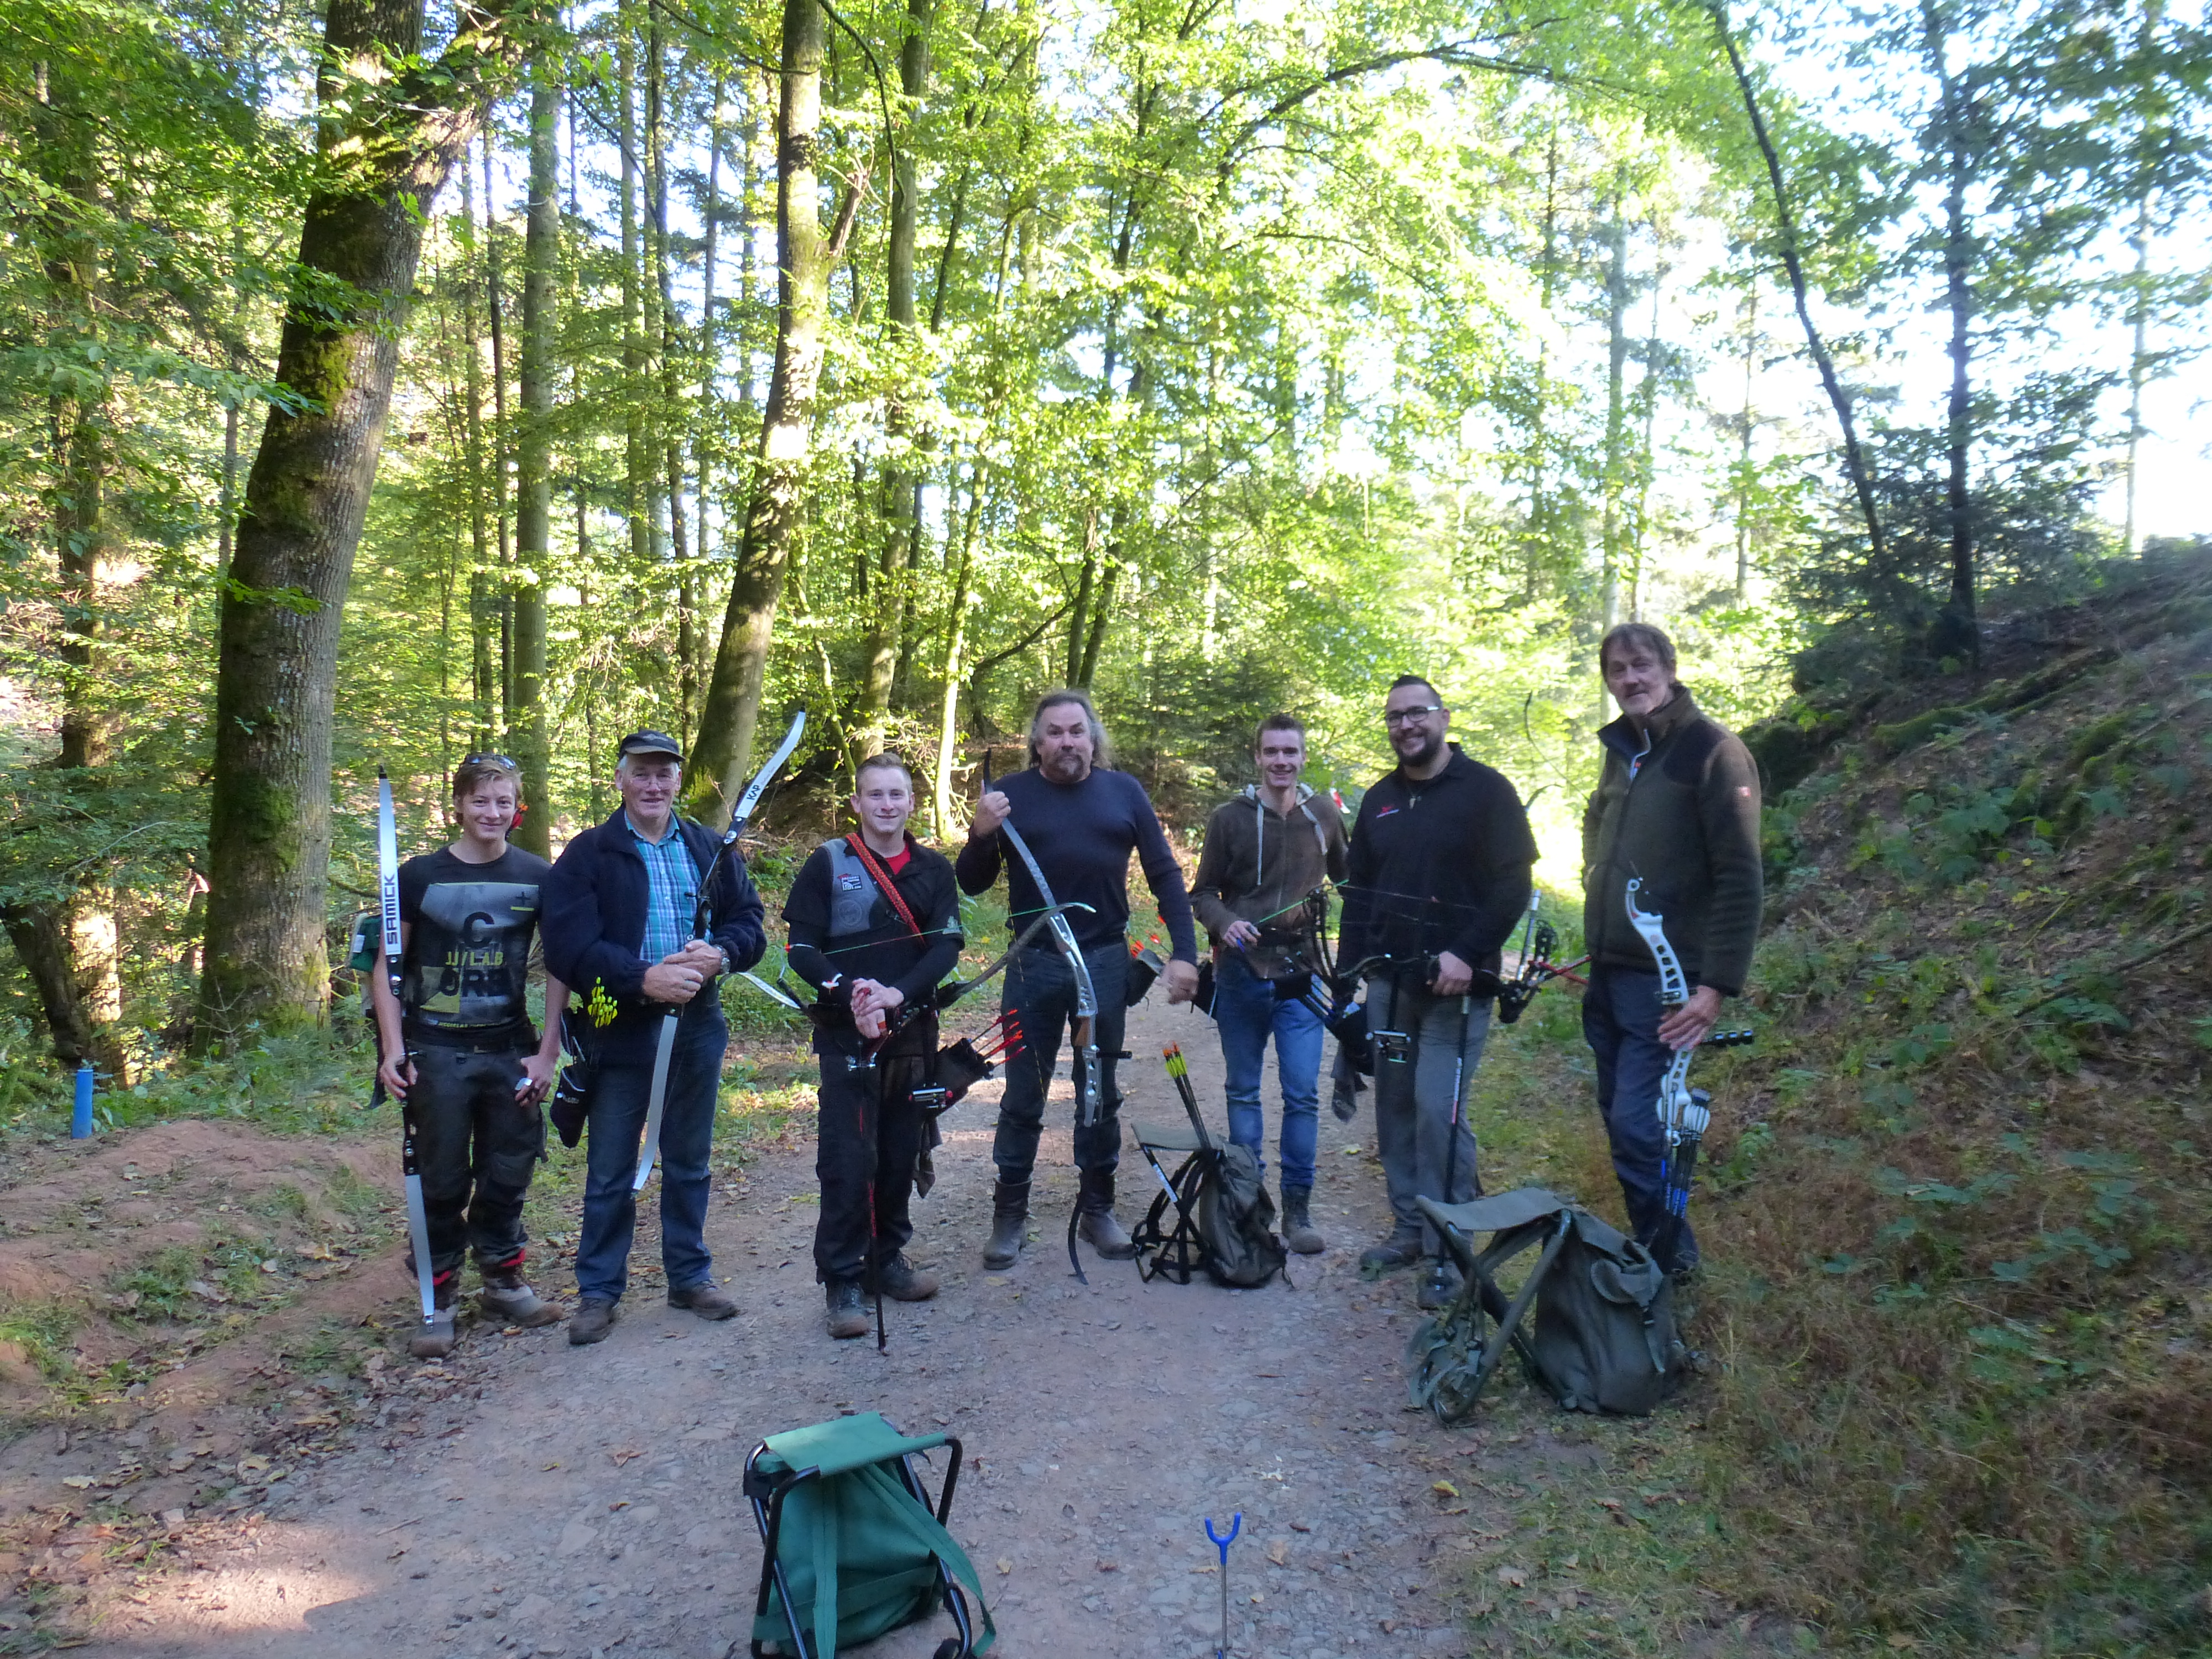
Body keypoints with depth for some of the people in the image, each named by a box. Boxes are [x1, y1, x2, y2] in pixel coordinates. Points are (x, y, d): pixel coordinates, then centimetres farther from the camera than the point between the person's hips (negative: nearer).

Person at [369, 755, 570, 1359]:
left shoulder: (539, 878, 2)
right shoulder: (420, 876, -1)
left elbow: (560, 964, 5)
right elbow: (386, 966, 1)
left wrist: (548, 1050, 0)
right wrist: (392, 1050, -8)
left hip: (511, 1051, 2)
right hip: (437, 1053, -1)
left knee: (509, 1171, 10)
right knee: (442, 1180, 4)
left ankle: (503, 1282, 28)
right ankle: (438, 1301, 17)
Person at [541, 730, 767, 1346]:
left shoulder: (713, 850, 7)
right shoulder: (585, 855, -4)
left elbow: (750, 925, 5)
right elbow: (568, 947, -13)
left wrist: (720, 954, -17)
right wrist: (644, 979, -24)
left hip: (697, 1027, 3)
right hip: (619, 1030, -3)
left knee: (689, 1162, 16)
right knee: (610, 1172, 7)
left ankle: (690, 1276, 30)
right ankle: (598, 1290, 21)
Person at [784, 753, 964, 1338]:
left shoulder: (934, 869, 8)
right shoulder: (828, 863, 1)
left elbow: (947, 948, -1)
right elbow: (802, 947, -4)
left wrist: (898, 994, -17)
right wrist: (849, 994, -19)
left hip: (912, 1033, 3)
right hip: (846, 1034, -3)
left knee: (901, 1152, 11)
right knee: (848, 1158, -4)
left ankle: (886, 1258, 27)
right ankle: (842, 1281, 7)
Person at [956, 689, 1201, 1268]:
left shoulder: (1124, 791, 2)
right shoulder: (1012, 795, -2)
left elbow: (1165, 874, 5)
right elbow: (972, 884, 1)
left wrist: (1184, 952, -3)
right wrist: (981, 835, -20)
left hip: (1106, 963, 1)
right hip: (1034, 965, -1)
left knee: (1101, 1093, 11)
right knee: (1023, 1096, 5)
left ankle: (1098, 1209, 25)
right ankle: (1009, 1215, 17)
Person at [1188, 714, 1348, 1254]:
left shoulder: (1325, 815, 6)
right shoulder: (1229, 818, 1)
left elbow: (1348, 880, 19)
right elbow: (1203, 891, 5)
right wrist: (1225, 923, -15)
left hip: (1300, 976, 0)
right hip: (1241, 973, 0)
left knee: (1302, 1094, -4)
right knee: (1243, 1092, 9)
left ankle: (1297, 1209, 7)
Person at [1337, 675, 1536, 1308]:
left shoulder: (1485, 790, -3)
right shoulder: (1380, 800, 14)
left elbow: (1513, 884, -9)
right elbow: (1359, 892, 18)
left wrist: (1467, 954, -19)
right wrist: (1350, 971, 10)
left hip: (1455, 983, -6)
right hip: (1388, 982, 6)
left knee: (1439, 1110, -9)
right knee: (1395, 1105, 8)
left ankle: (1450, 1251, 1)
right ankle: (1409, 1228, 21)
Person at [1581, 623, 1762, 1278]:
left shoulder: (1713, 751, -10)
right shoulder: (1621, 752, 13)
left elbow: (1740, 878, -15)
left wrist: (1717, 984, -21)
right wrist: (1594, 953, 16)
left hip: (1664, 979, -7)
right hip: (1608, 974, 8)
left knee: (1636, 1124, -11)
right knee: (1620, 1117, 12)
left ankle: (1667, 1257, 6)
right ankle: (1653, 1246, 25)